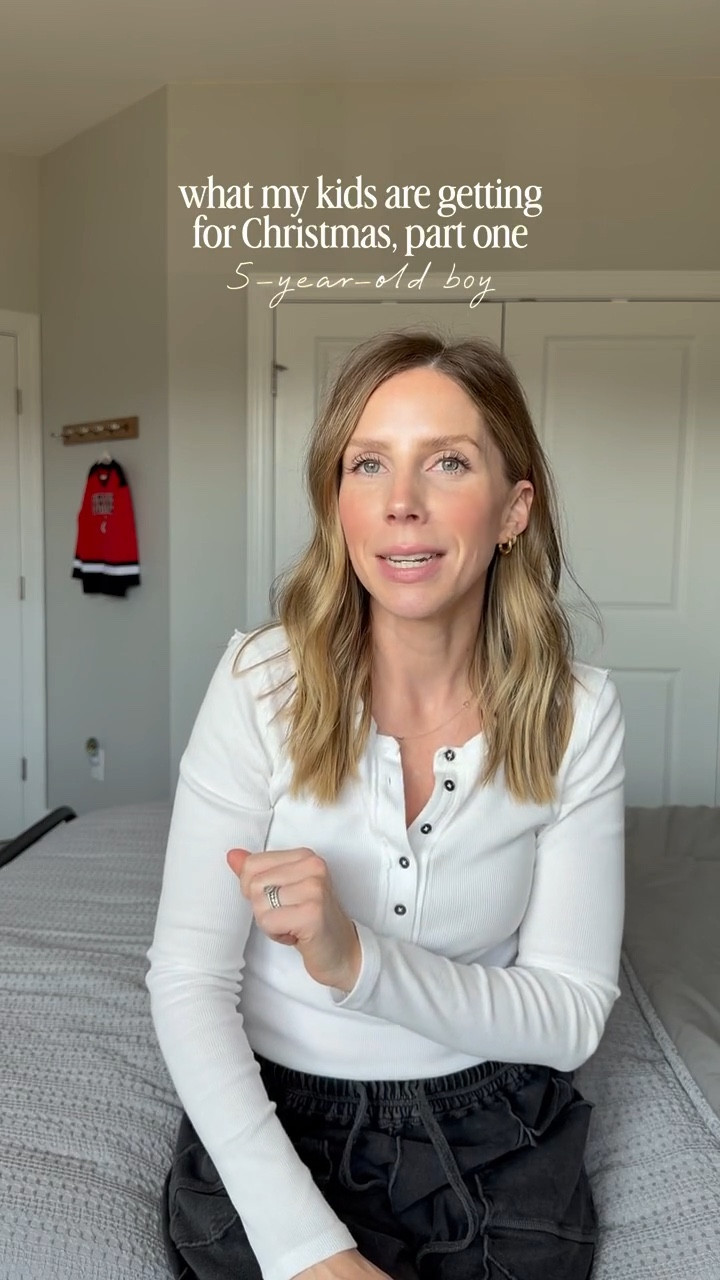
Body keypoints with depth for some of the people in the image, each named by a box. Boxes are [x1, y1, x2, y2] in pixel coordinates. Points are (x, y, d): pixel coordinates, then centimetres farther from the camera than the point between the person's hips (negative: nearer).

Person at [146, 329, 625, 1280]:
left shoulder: (576, 713, -13)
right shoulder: (262, 682, -16)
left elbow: (573, 1017, -12)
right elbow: (187, 982, -15)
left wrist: (357, 961, -27)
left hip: (493, 1137, 1)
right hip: (274, 1118, 0)